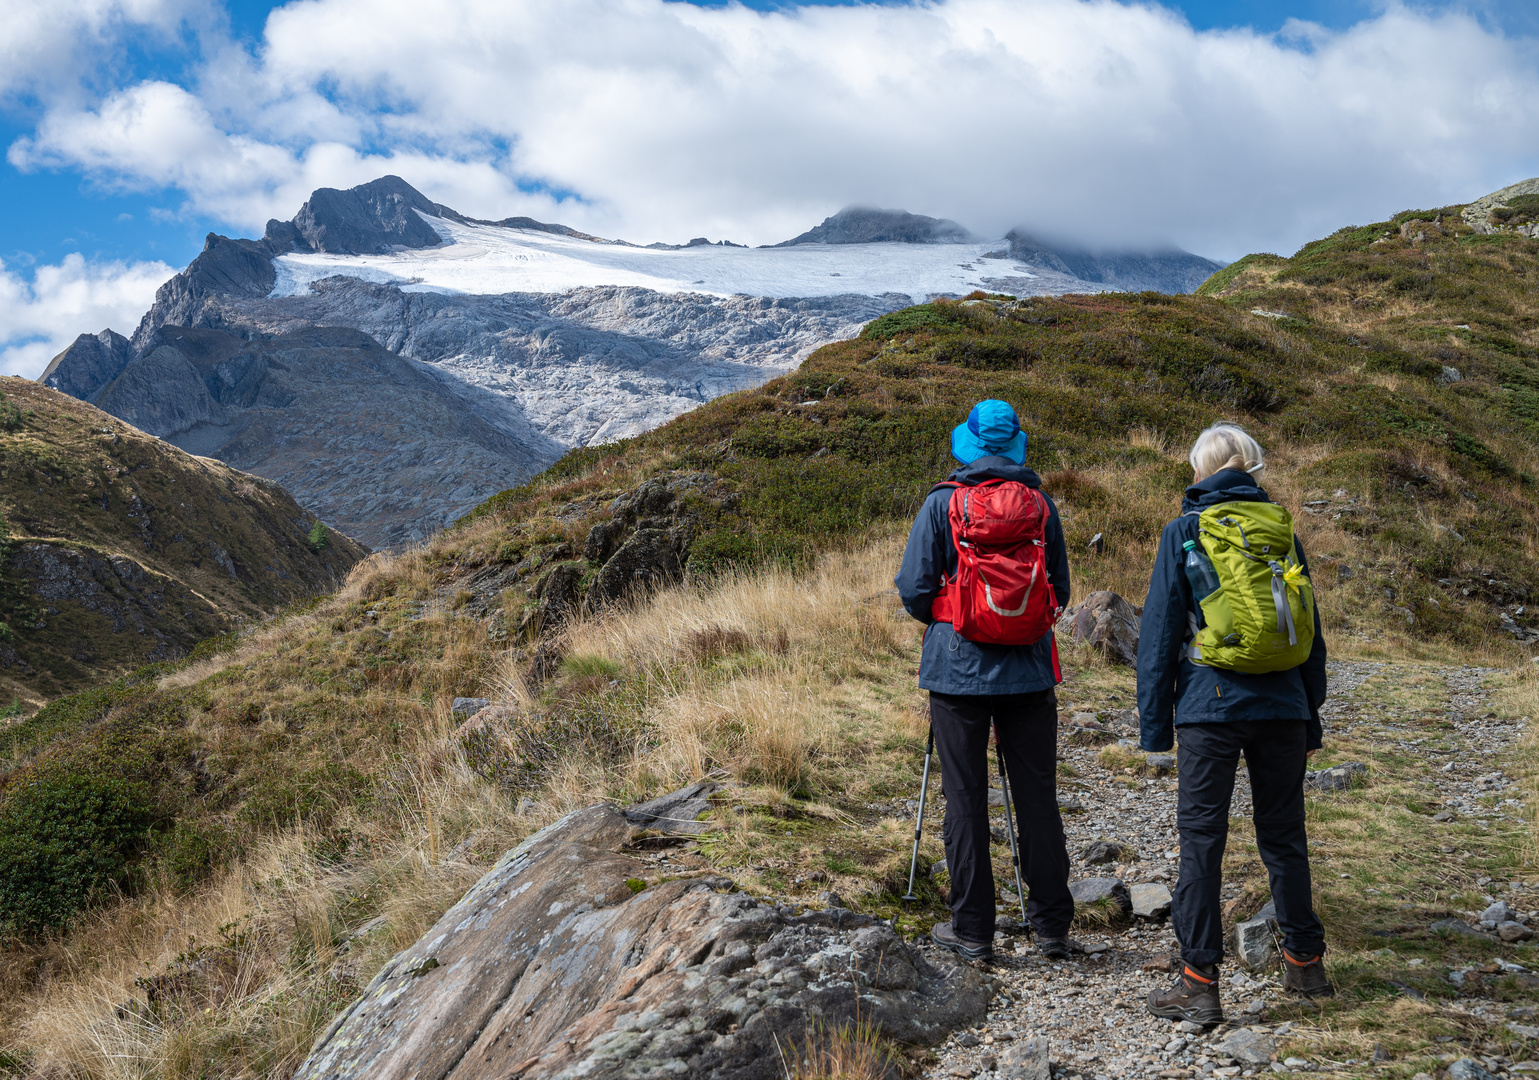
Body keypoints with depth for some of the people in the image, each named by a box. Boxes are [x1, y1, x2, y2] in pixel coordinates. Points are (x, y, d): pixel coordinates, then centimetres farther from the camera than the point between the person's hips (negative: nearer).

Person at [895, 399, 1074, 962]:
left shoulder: (942, 504, -5)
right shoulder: (1042, 504, 3)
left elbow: (914, 589, -4)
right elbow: (1061, 589, 10)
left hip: (959, 665, -2)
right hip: (1029, 668, 2)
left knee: (966, 799, 4)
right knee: (1038, 797, 9)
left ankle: (972, 929, 8)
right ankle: (1052, 925, 14)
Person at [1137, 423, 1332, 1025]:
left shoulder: (1185, 531, -1)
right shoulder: (1281, 527, 9)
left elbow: (1160, 630, -2)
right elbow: (1310, 627, 12)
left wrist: (1154, 723, 2)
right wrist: (1311, 718, 19)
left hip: (1210, 705, -4)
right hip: (1282, 704, 4)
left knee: (1201, 839, -1)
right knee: (1283, 834, 14)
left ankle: (1199, 982, -2)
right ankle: (1305, 963, 24)